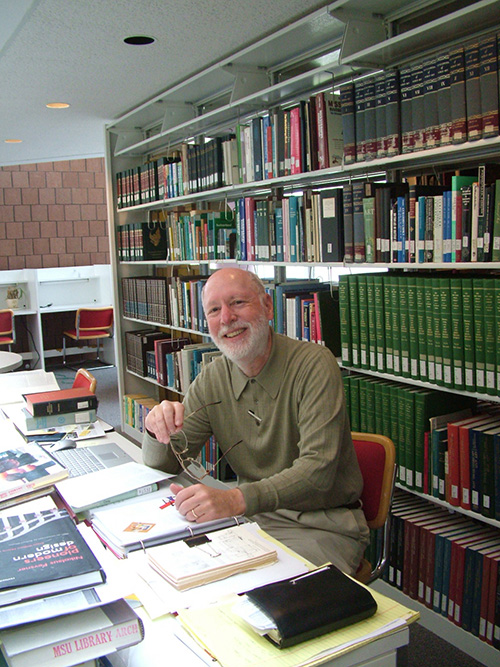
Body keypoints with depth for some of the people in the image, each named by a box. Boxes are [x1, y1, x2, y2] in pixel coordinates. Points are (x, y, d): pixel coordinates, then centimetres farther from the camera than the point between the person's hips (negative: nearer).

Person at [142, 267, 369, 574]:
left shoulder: (315, 364, -17)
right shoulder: (211, 380, 1)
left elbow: (318, 470, -26)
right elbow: (163, 465, 3)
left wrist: (236, 500, -40)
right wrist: (159, 430, -21)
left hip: (324, 525, -4)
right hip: (254, 515, 5)